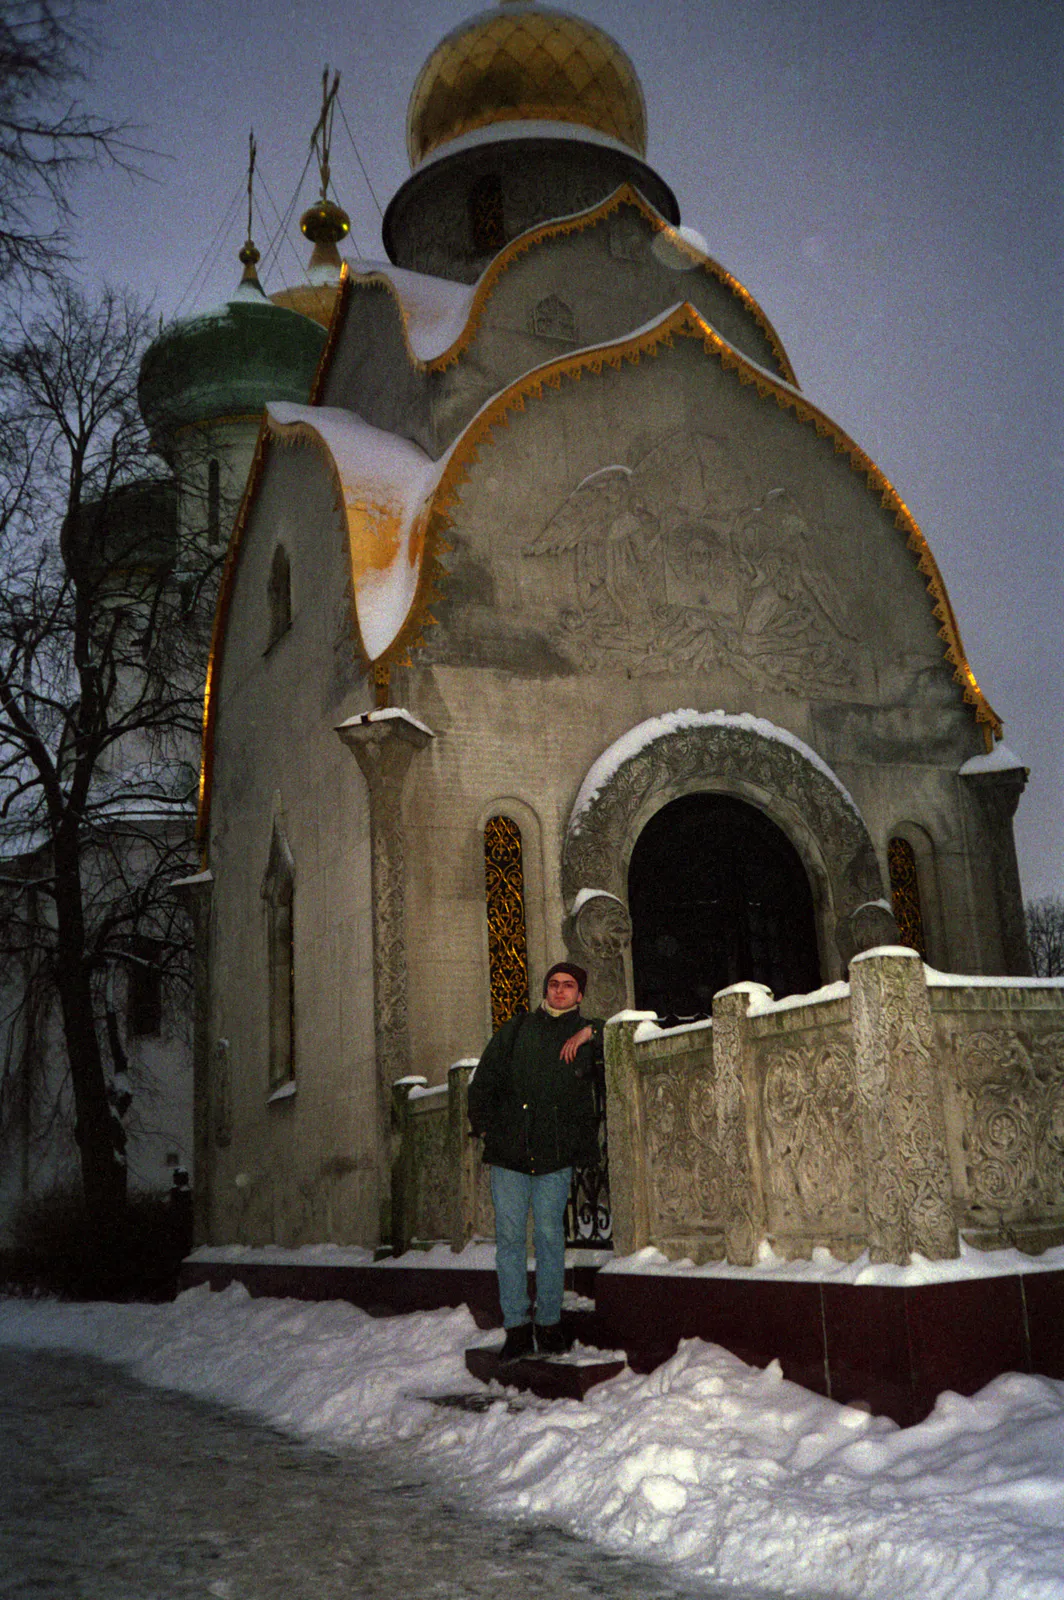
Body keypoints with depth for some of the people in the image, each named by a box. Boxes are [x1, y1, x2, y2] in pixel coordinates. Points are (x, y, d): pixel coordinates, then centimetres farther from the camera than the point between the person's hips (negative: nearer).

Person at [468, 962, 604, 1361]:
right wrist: (486, 1127, 3)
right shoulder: (516, 1030, 11)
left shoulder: (587, 1036, 9)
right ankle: (517, 1328, 6)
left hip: (556, 1154, -1)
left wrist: (592, 1033, -8)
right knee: (509, 1237, -1)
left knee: (550, 1237, 0)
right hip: (508, 1152, 1)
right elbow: (483, 1082, 14)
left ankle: (549, 1324, 13)